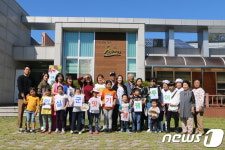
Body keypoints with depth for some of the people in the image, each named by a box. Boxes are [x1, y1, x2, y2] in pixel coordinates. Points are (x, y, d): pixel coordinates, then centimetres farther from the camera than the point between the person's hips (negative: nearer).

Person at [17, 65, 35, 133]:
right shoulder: (20, 78, 4)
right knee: (20, 113, -4)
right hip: (21, 97, -4)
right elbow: (19, 87, -7)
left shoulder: (31, 79, 17)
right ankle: (20, 127, -1)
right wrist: (23, 95, -15)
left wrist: (29, 94, -7)